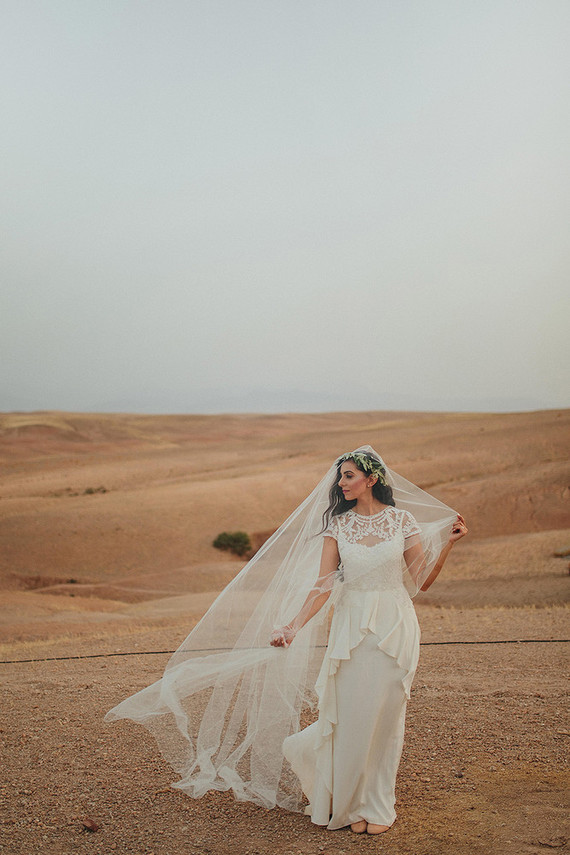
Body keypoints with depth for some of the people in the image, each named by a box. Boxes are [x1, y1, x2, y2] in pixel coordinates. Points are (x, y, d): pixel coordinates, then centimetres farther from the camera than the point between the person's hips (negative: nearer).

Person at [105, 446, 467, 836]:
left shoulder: (403, 520, 0)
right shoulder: (336, 524, 1)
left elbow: (423, 581, 2)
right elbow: (323, 585, -4)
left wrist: (449, 544, -7)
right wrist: (293, 627, -14)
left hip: (395, 628, 0)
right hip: (351, 628, 0)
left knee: (384, 716, 5)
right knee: (348, 715, 1)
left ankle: (377, 806, 23)